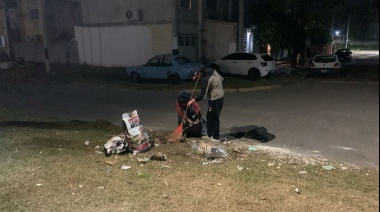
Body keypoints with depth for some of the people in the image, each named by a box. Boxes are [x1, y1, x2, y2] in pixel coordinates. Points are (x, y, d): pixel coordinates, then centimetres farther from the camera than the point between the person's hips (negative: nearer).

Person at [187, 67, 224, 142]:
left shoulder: (205, 79, -25)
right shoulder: (210, 70, 2)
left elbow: (202, 95, -24)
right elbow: (221, 79, 13)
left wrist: (192, 101, -13)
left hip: (216, 99, -10)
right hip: (220, 95, 10)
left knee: (214, 118, 2)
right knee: (209, 117, 17)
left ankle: (216, 137, 13)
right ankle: (210, 135, 27)